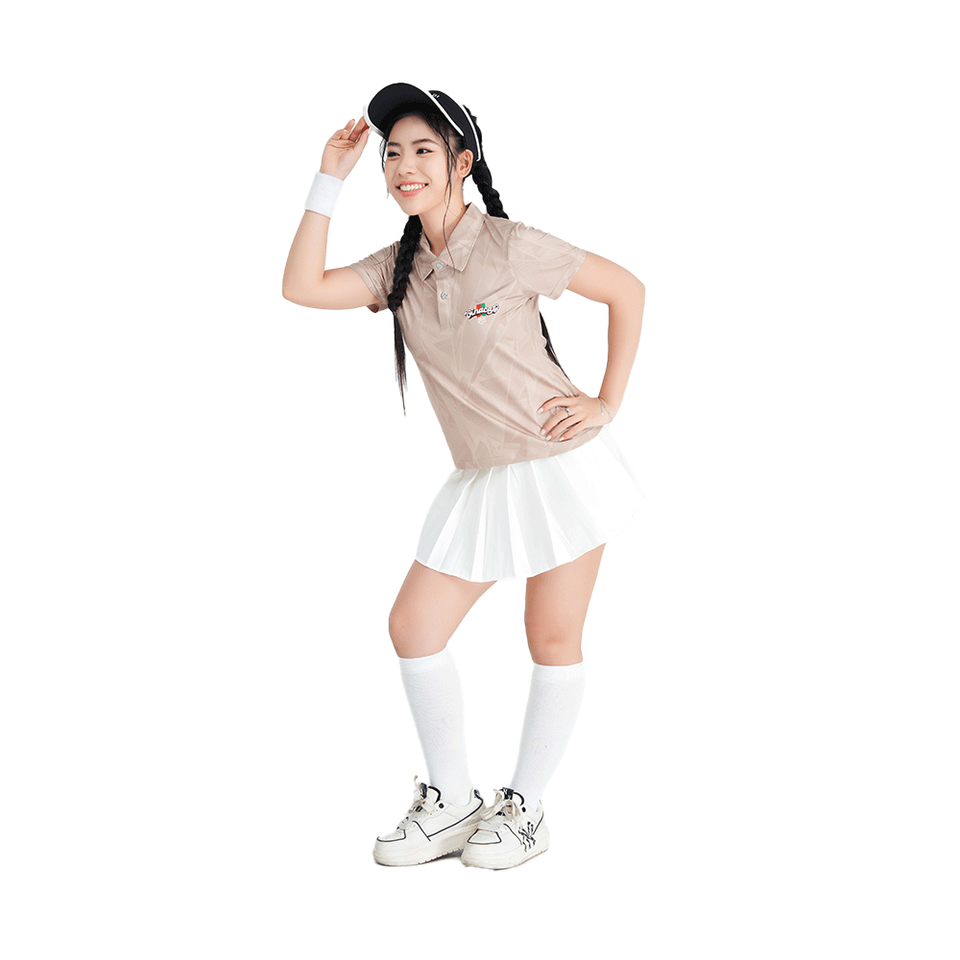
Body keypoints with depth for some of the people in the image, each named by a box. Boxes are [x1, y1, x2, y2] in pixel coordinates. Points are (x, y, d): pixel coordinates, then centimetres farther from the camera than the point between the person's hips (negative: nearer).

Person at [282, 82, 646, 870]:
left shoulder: (511, 248, -13)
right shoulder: (399, 266, 4)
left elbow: (628, 291, -5)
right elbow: (303, 287, -10)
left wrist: (608, 403, -8)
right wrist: (331, 178, -9)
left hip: (560, 469, -6)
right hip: (481, 481, 6)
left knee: (553, 640, 3)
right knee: (414, 628, 2)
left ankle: (525, 810, 19)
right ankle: (452, 803, 18)